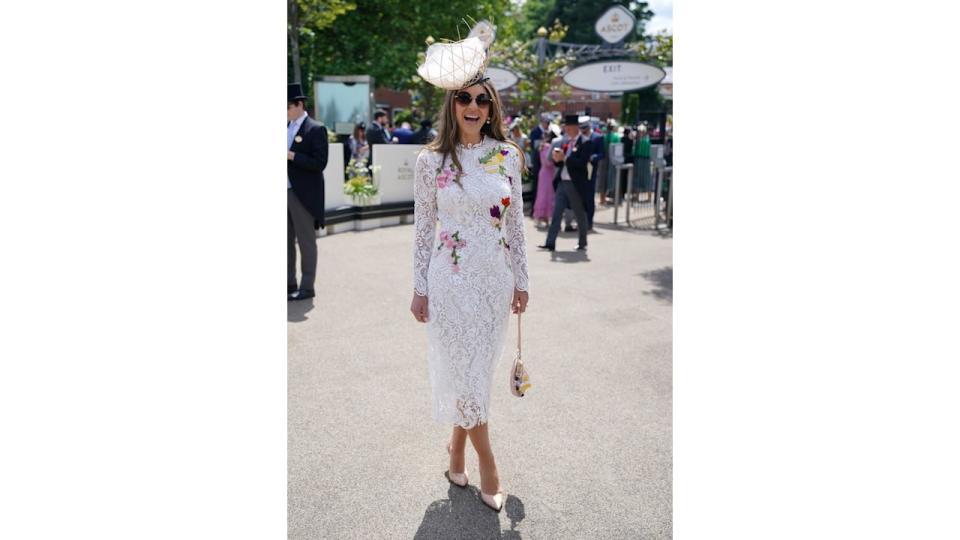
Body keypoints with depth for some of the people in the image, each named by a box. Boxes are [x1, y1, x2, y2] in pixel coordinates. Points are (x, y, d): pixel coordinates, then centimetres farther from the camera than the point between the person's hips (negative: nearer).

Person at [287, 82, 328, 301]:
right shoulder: (286, 128, 14)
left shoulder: (315, 129, -8)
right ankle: (289, 283, 22)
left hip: (303, 195, -7)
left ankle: (307, 287, 9)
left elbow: (319, 163, -15)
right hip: (286, 192, 7)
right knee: (287, 241, 12)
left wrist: (291, 156, -19)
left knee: (306, 241, 1)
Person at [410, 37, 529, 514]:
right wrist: (419, 288, -1)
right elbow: (423, 228, -1)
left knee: (477, 371, 12)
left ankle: (457, 445, 35)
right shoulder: (431, 160, -5)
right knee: (463, 372, 4)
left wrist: (521, 280, 7)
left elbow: (515, 223, 6)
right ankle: (487, 461, 21)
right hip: (451, 280, -2)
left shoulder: (508, 155, 1)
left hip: (496, 278, 3)